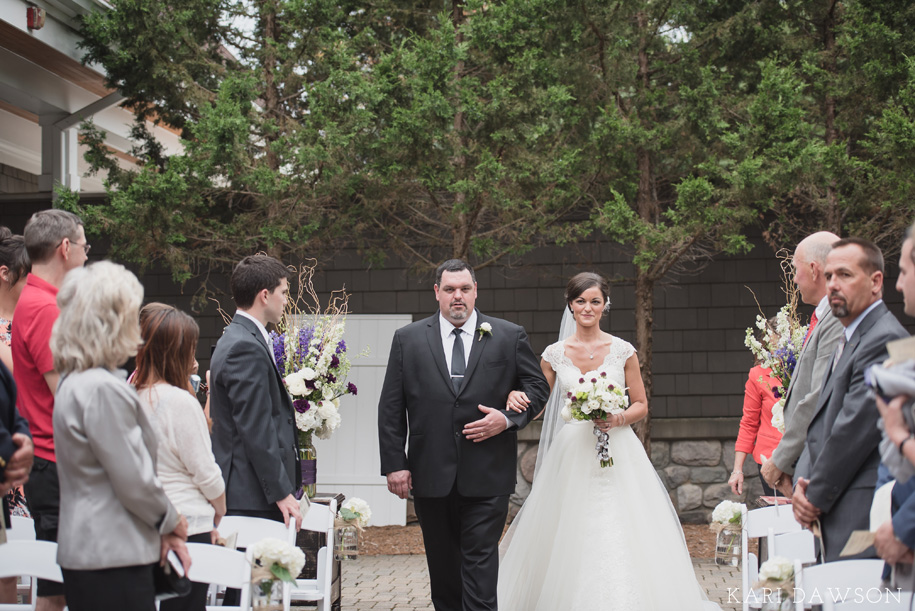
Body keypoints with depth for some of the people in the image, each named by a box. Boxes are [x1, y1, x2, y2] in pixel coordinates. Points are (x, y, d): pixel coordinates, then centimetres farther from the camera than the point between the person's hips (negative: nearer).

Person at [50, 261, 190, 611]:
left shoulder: (76, 383, 14)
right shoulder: (103, 389, -18)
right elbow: (133, 480, -17)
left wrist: (162, 530, 13)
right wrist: (170, 520, 1)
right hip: (112, 559, -10)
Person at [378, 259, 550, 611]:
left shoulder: (510, 337, 5)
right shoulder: (408, 339, 5)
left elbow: (537, 386, 9)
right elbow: (391, 408, 4)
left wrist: (509, 419, -9)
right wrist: (394, 463, -3)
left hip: (487, 477, -2)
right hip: (431, 476, 2)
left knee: (480, 559, -6)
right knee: (442, 565, 12)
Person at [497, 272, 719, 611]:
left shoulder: (623, 351, 2)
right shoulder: (554, 354, 4)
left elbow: (641, 405, 7)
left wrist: (619, 419, -12)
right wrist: (517, 400, -13)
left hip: (618, 453, -1)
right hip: (572, 453, 1)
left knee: (622, 538, -8)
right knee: (571, 542, -2)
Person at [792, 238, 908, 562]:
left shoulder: (884, 339, -12)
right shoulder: (851, 338, 20)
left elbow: (855, 427, -16)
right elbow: (823, 424, 19)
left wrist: (816, 497, -8)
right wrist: (804, 484, 3)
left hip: (863, 513, -9)